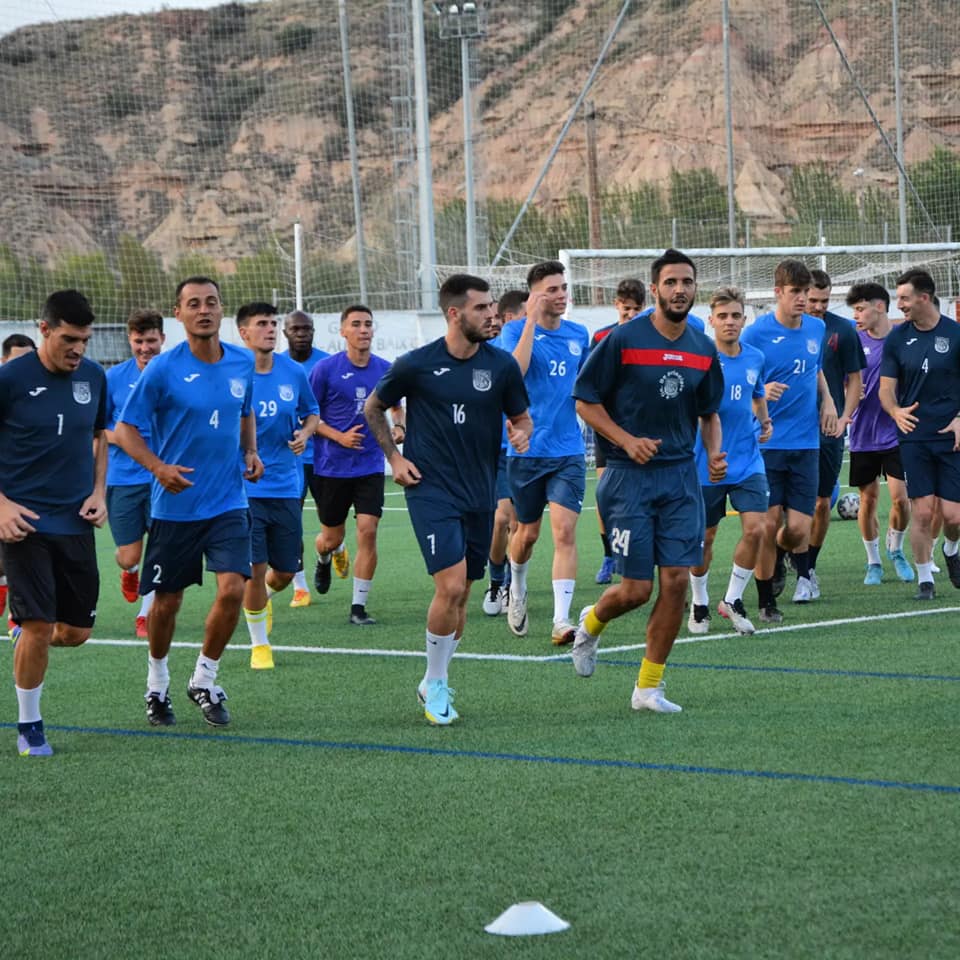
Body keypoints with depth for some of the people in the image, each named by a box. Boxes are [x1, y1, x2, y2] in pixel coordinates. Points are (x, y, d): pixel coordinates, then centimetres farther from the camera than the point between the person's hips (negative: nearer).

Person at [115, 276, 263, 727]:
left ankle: (204, 681, 9)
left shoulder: (242, 363, 2)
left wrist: (250, 452, 3)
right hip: (174, 505, -3)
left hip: (228, 501, 3)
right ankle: (157, 682, 31)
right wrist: (158, 467, -21)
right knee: (167, 603, 6)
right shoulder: (162, 369, -11)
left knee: (232, 589, -12)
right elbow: (124, 429, -6)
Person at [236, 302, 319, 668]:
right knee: (255, 569, -8)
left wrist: (305, 433, -2)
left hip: (286, 486, 4)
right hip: (244, 487, -4)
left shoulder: (294, 372, 3)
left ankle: (263, 599, 44)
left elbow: (311, 411, 19)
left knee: (285, 571, 8)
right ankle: (259, 644, 10)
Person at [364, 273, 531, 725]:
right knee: (451, 586, -16)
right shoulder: (416, 365, -7)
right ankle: (435, 684, 1)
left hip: (479, 494, 4)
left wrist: (521, 433, -10)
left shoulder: (501, 365, 1)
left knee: (459, 595, 9)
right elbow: (373, 408, 9)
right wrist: (394, 457, 2)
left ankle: (434, 683, 26)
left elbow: (521, 417, 13)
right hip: (431, 489, -4)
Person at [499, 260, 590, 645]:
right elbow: (516, 370, -27)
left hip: (568, 451, 2)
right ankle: (517, 591, 42)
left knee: (564, 531, -11)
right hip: (526, 450, -2)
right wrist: (532, 319, -25)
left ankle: (562, 620, -14)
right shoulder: (516, 329, -6)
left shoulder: (579, 335, 7)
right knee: (527, 533, 12)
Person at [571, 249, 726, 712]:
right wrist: (627, 440, -15)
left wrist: (714, 452, 1)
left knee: (676, 581, -4)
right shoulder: (623, 340, -9)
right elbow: (585, 401, -3)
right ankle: (591, 623, 30)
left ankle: (648, 687, 8)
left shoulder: (703, 349, 7)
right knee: (636, 588, -5)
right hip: (629, 477, -4)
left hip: (681, 478, 4)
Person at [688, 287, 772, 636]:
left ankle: (732, 600, 7)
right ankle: (699, 604, 29)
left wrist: (764, 421, 7)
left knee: (755, 528, -11)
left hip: (748, 462, 3)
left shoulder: (754, 358, 5)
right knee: (705, 538, 7)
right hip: (706, 463, -3)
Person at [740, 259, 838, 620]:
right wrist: (761, 393, -24)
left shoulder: (817, 328, 8)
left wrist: (827, 401, 9)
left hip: (806, 442, 4)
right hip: (767, 442, -4)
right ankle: (766, 602, 9)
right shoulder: (755, 334, -9)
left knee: (799, 529, -3)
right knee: (769, 523, -7)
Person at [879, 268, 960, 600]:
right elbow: (886, 388, 5)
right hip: (914, 436, 1)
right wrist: (896, 412, -16)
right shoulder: (896, 338, 3)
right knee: (922, 511, -6)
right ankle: (924, 579, 8)